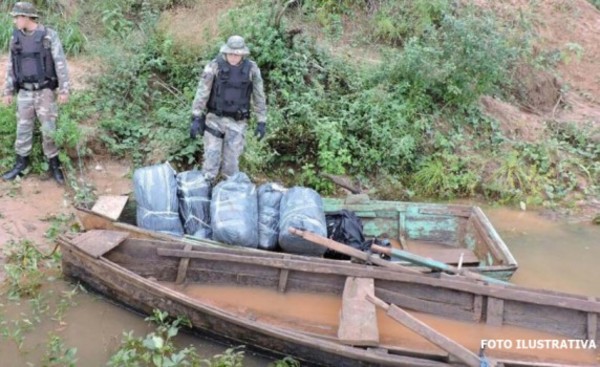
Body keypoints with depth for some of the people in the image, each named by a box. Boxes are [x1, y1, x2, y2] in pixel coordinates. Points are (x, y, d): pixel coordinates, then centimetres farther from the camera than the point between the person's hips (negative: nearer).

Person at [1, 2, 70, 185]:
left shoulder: (49, 35, -9)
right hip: (24, 92, 4)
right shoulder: (16, 38, 5)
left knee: (49, 129, 0)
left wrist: (64, 90, -13)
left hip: (45, 91, -4)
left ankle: (54, 164, 14)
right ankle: (21, 162, 23)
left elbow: (60, 64, -9)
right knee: (23, 128, 10)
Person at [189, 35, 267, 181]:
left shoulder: (251, 68, -7)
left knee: (231, 162, 6)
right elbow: (202, 92, -9)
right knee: (211, 158, 3)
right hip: (215, 119, -1)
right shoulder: (214, 66, -11)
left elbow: (259, 96, 1)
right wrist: (196, 118, -13)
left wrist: (262, 122, 1)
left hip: (237, 122, 1)